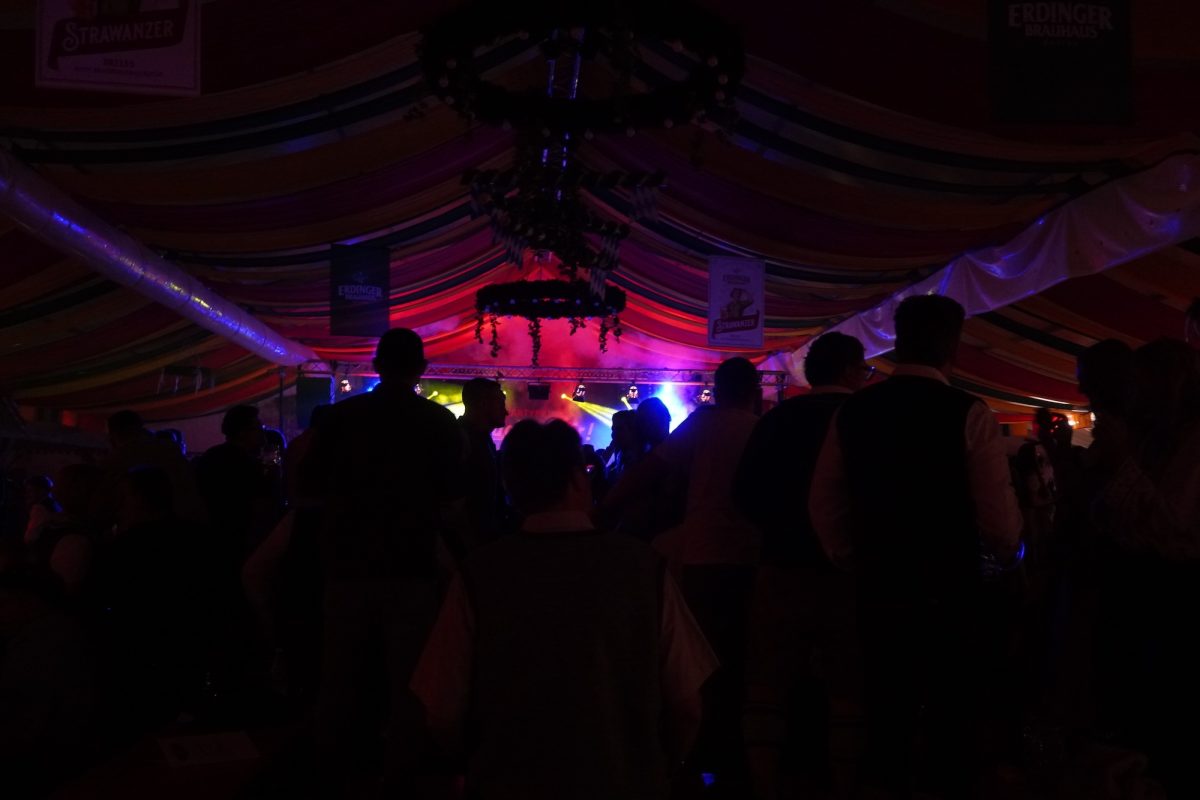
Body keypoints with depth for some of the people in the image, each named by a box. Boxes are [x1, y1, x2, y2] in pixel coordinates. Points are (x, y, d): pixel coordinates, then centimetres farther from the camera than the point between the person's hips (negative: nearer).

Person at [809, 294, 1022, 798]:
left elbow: (823, 507, 7)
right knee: (952, 724, 11)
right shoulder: (969, 414, -12)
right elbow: (1001, 524, -12)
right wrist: (1002, 553, 10)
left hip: (878, 594, 4)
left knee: (885, 719, 14)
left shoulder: (852, 412, 1)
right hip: (948, 596, -4)